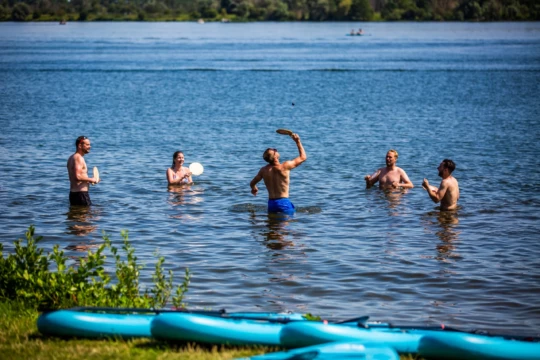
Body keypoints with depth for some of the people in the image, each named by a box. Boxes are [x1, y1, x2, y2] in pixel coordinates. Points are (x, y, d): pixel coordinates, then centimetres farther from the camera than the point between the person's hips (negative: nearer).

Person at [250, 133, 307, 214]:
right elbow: (303, 157, 2)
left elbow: (252, 183, 19)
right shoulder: (285, 167, -10)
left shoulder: (263, 170, 4)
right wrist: (298, 142, 9)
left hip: (271, 203, 5)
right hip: (284, 202, -5)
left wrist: (254, 189, 43)